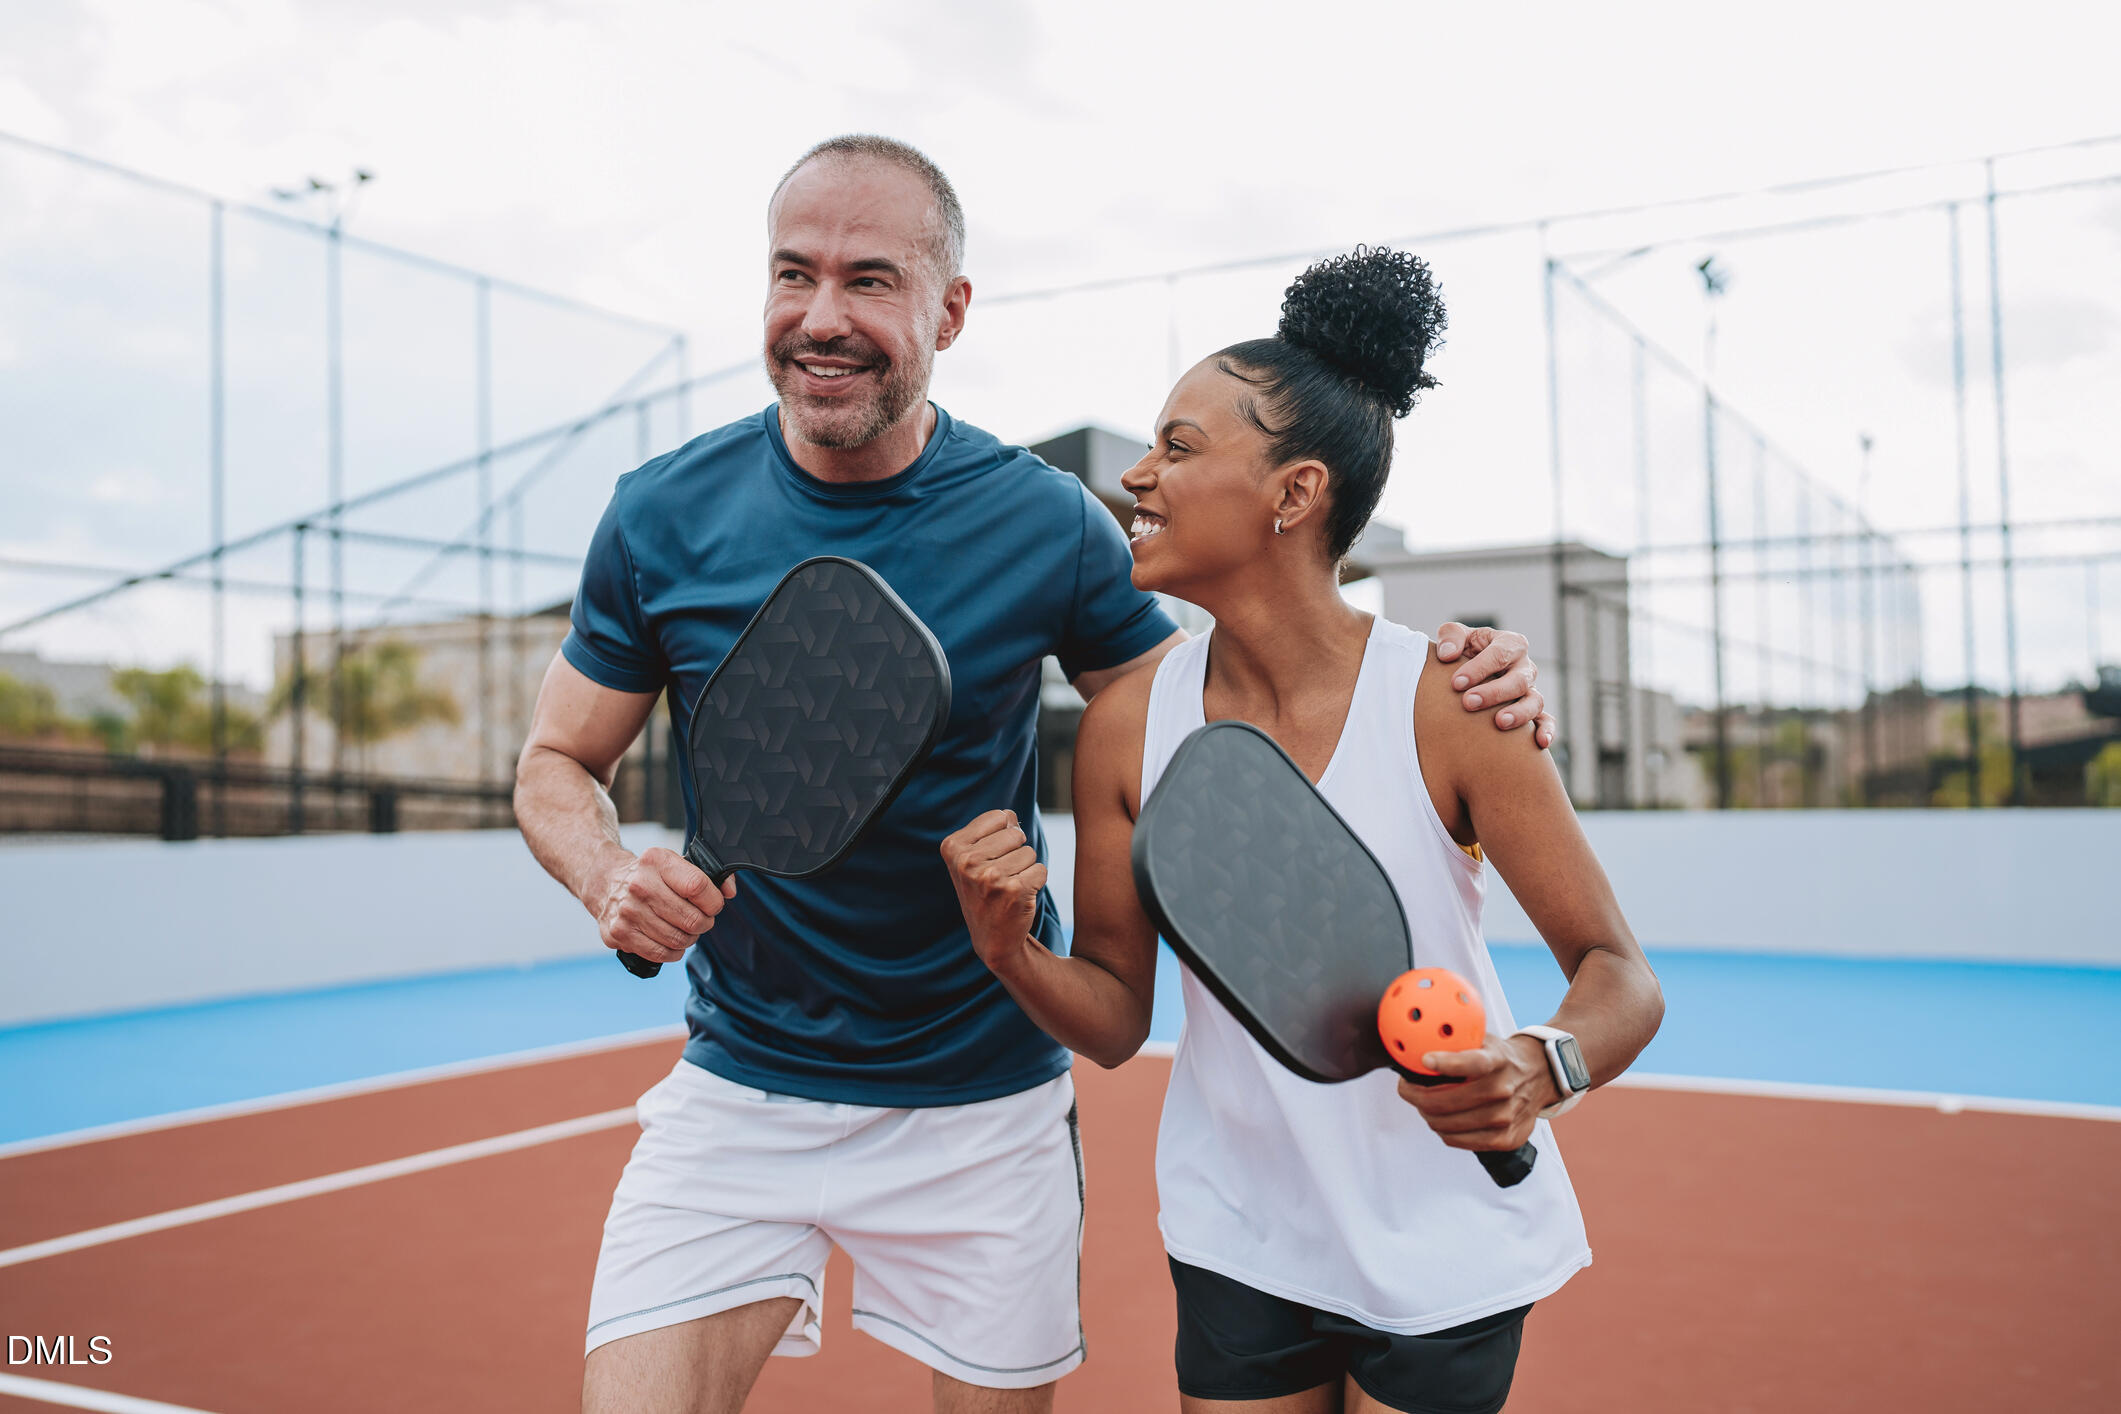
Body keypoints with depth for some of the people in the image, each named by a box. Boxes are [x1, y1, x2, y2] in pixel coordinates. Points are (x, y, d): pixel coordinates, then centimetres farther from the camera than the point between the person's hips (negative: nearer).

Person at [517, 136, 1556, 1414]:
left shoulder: (1049, 524, -8)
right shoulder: (661, 516, -6)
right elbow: (559, 763, 4)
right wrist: (610, 876, -19)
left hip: (985, 1105, 0)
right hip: (739, 1096, 1)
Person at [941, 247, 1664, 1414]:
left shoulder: (1449, 702, -19)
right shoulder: (1125, 725, -9)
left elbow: (1620, 976, -13)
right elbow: (1116, 1021, -2)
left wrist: (1542, 1068, -35)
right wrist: (1010, 951, -22)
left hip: (1443, 1251, -2)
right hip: (1238, 1240, 2)